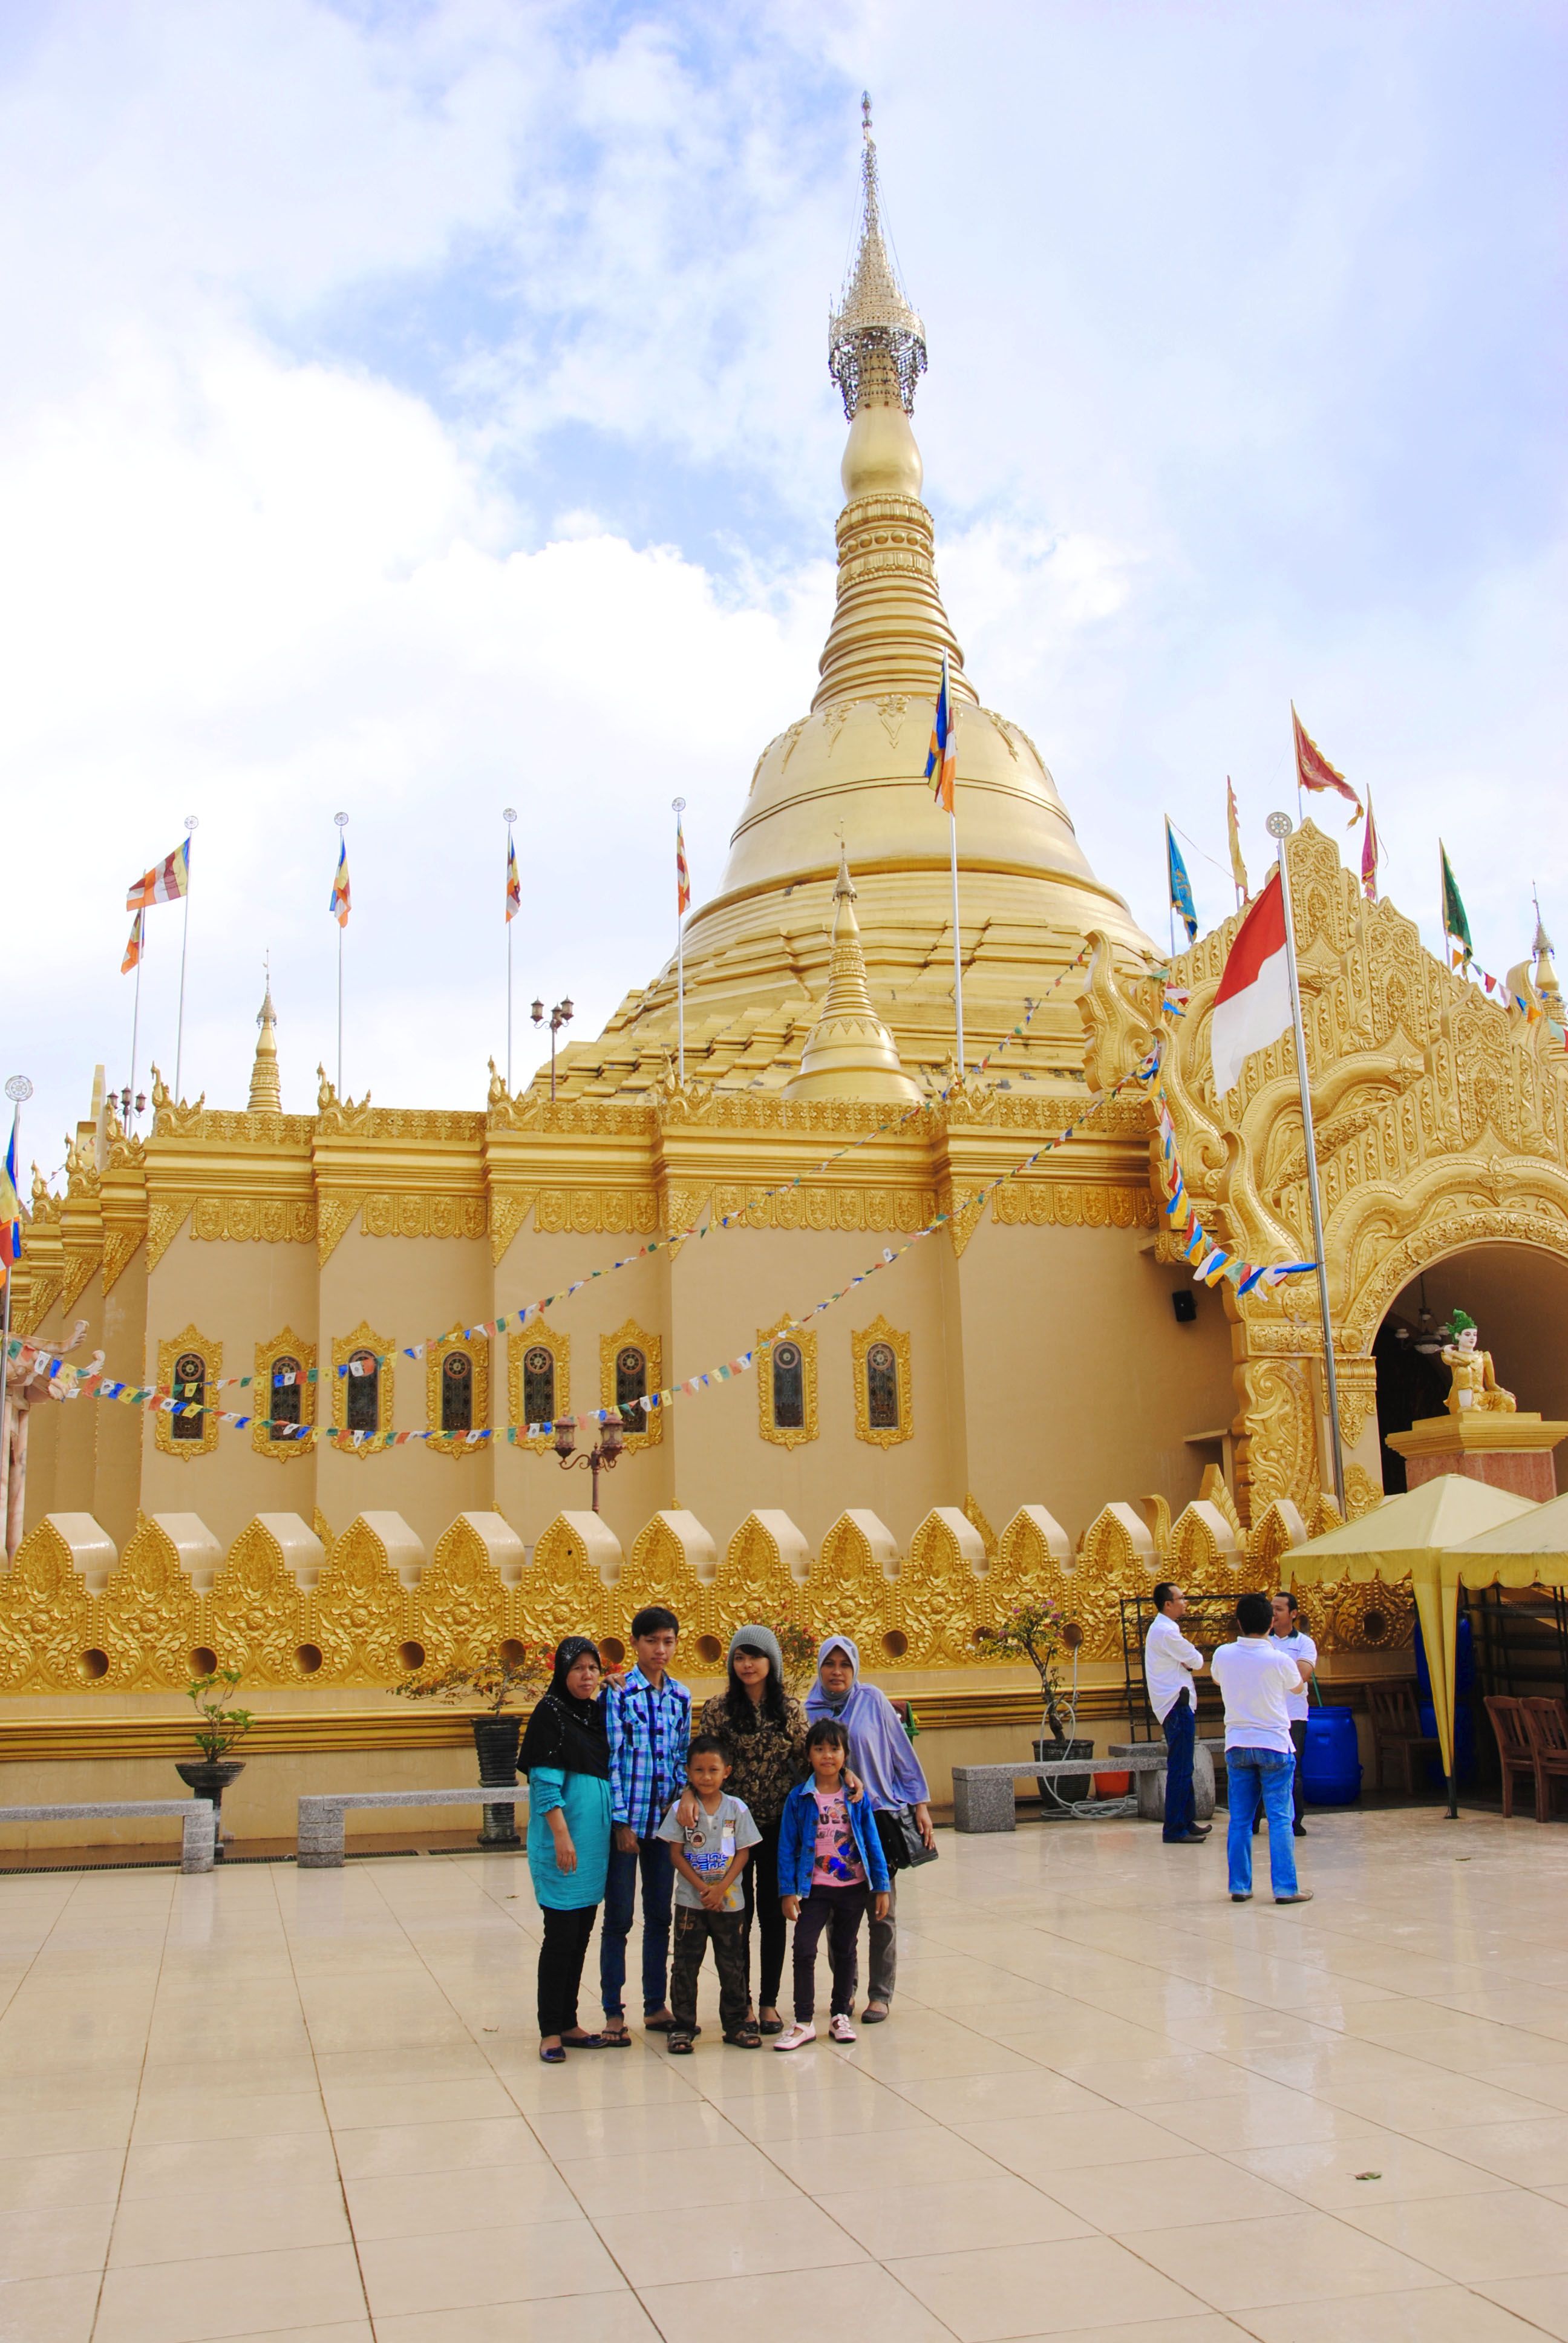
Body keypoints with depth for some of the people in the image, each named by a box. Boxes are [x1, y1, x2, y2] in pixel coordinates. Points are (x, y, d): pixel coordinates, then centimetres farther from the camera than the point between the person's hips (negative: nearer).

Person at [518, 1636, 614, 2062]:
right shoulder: (551, 1712, -10)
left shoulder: (599, 1711, 10)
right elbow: (545, 1782, -15)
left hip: (595, 1838, 7)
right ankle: (550, 2031, 6)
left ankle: (568, 2024, 20)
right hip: (563, 1839, -7)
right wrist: (562, 1836, -19)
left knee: (581, 1935, 11)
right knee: (561, 1935, -3)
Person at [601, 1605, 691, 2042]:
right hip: (626, 1820, -4)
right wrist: (622, 1821, -13)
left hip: (665, 1820, 4)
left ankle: (656, 2006, 22)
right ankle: (613, 2011, 12)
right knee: (618, 1918, 3)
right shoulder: (619, 1692, -8)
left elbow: (683, 1758, 12)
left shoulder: (681, 1697, 7)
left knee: (660, 1916, 11)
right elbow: (611, 1758, -10)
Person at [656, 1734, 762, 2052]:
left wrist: (721, 1889, -13)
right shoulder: (681, 1809, -4)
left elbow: (743, 1853, -2)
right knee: (686, 1965, 4)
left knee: (732, 1964, 8)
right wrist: (702, 1888, -14)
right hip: (690, 1901, -1)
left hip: (729, 1901, 1)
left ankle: (736, 2022, 20)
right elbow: (676, 1854, -5)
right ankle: (682, 2026, 12)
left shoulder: (736, 1808, -2)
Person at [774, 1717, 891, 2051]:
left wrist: (882, 1887, 2)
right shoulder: (799, 1798, -6)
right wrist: (788, 1892, -8)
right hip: (814, 1889, -1)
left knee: (845, 1950, 12)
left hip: (854, 1888, 1)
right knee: (804, 1950, -9)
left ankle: (841, 2015, 27)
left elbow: (873, 1843, 3)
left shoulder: (857, 1797, -2)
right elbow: (787, 1848, -4)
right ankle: (803, 2021, 2)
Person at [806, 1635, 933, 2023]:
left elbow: (902, 1753, 0)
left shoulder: (872, 1700, -4)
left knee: (881, 1911, 2)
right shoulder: (809, 1710, 0)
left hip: (878, 1814, -2)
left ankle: (881, 1995, 13)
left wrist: (920, 1805, 0)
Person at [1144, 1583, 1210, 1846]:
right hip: (1177, 1705, -11)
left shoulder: (1160, 1628, 17)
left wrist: (1188, 1661, -5)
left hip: (1176, 1703, 11)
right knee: (1180, 1769, -9)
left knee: (1182, 1767, 18)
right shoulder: (1166, 1631, -17)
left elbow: (1189, 1660, 16)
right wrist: (1193, 1659, 7)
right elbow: (1196, 1661, -14)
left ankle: (1187, 1820, 28)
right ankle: (1175, 1829, -7)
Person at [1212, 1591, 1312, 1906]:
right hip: (1274, 1744, -3)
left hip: (1237, 1745, 3)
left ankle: (1239, 1887, 10)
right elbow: (1297, 1686, 9)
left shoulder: (1223, 1655, -4)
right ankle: (1285, 1888, 2)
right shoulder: (1279, 1659, -13)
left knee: (1239, 1819, 8)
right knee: (1280, 1818, 2)